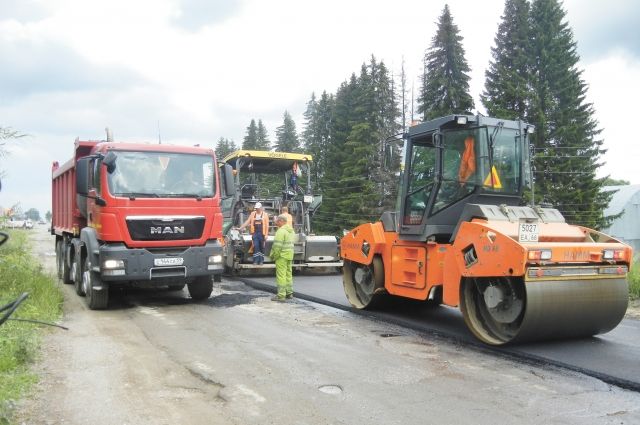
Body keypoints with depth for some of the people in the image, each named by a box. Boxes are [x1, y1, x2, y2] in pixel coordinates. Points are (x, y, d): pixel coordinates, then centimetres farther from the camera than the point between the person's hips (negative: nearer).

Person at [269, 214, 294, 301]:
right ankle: (289, 292, 23)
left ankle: (281, 295, -3)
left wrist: (273, 255, -11)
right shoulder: (291, 230, 13)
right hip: (290, 255, 9)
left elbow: (277, 245, -20)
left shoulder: (281, 231, -16)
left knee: (281, 275, -5)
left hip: (282, 256, -9)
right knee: (288, 274, 15)